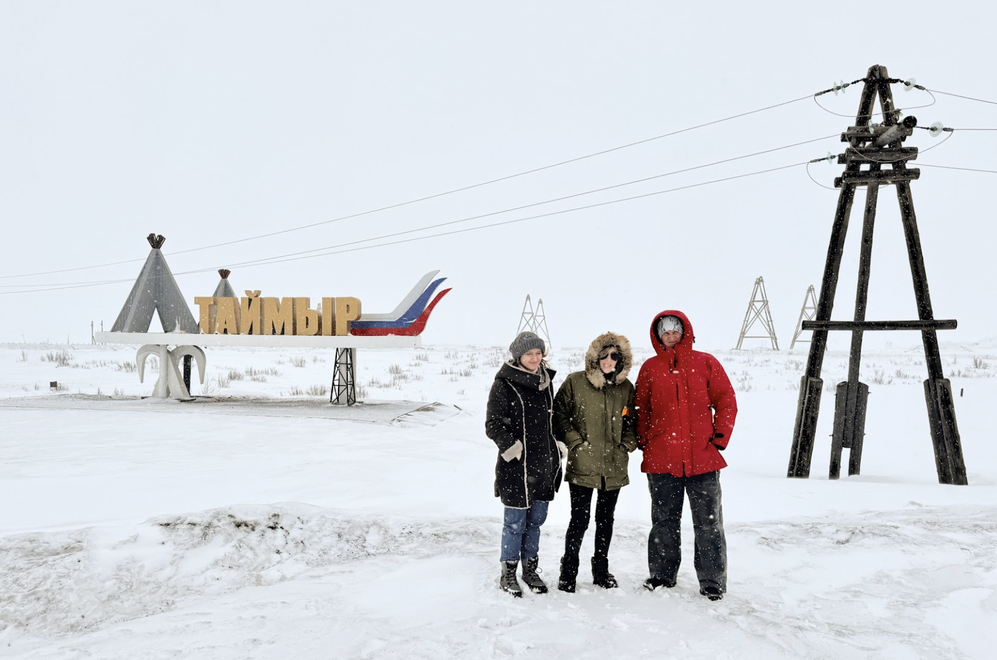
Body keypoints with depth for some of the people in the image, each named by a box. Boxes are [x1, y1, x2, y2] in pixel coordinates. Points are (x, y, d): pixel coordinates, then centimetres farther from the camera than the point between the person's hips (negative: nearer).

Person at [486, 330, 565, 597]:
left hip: (544, 464, 6)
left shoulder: (546, 381, 10)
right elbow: (492, 425, -8)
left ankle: (530, 568, 28)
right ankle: (508, 573, 17)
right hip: (517, 466, -6)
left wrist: (559, 446, 12)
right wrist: (512, 448, -17)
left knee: (536, 518, 13)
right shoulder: (504, 385, -9)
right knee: (516, 521, 1)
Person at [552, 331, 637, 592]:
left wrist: (628, 443, 5)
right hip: (582, 466, -4)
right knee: (580, 520, -3)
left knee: (606, 519, 15)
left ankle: (601, 569, 32)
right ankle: (568, 571, 15)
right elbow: (559, 414, -1)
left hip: (614, 466, 4)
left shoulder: (626, 387, 5)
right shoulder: (575, 382, -6)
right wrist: (574, 441, -7)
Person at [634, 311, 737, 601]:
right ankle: (662, 575, 25)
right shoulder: (650, 368, 7)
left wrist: (720, 437, -3)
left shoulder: (705, 363, 4)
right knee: (664, 521, 12)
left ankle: (713, 583, 15)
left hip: (702, 457, -1)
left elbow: (726, 402, 5)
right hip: (661, 459, 1)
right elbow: (641, 409, 12)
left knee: (708, 523, 4)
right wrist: (643, 440, 1)